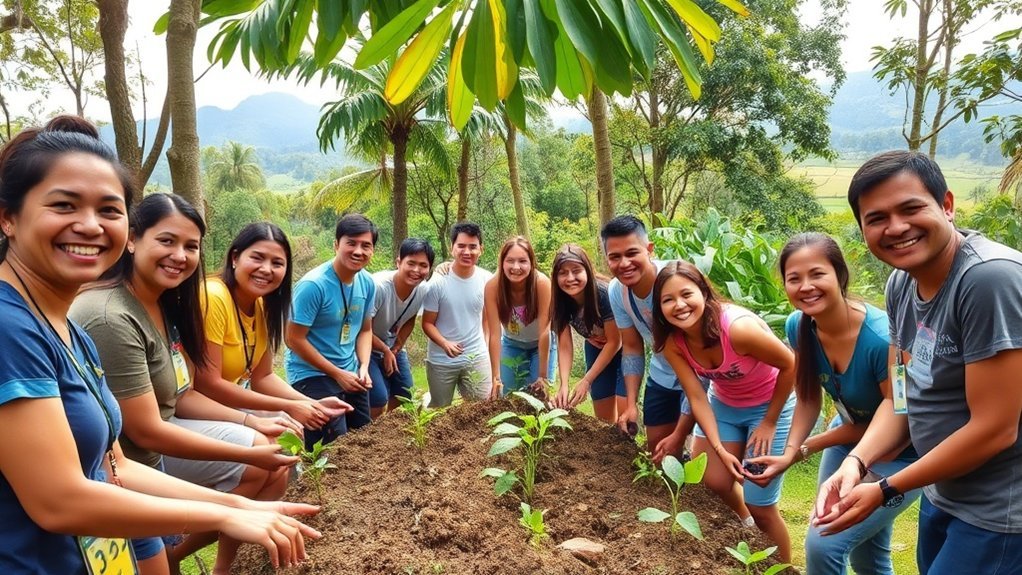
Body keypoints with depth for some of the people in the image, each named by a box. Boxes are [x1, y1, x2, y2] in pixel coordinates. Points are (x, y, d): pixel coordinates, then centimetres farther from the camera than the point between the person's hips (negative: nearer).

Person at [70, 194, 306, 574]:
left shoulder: (165, 302, 3)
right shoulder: (111, 319, -27)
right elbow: (145, 431, -25)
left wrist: (250, 423, -4)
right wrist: (250, 454, -20)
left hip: (155, 434, 9)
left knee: (275, 469, 2)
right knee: (260, 465, -8)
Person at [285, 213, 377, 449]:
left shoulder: (367, 283, -2)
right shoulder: (313, 285, -21)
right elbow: (294, 339, -18)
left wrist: (363, 367, -7)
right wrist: (338, 374, -16)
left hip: (350, 374, 7)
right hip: (312, 375, -7)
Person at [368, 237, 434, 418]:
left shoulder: (424, 289, -17)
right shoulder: (378, 286, -35)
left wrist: (396, 349, -4)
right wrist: (386, 351, -14)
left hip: (392, 346, 6)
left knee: (403, 396, 12)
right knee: (379, 400, -15)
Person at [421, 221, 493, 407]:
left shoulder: (487, 280, -7)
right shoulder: (437, 282, -14)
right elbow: (427, 323, -10)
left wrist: (487, 347, 7)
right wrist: (444, 343, -26)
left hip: (478, 358, 2)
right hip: (441, 361, -1)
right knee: (439, 411, 17)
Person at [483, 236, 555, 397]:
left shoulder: (542, 283, -31)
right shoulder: (492, 286, -27)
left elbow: (544, 332, -28)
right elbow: (494, 334, -25)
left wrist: (543, 376, -27)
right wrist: (496, 377, -27)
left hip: (541, 344, -1)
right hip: (512, 344, 2)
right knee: (508, 395, 0)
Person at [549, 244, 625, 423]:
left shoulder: (604, 293, -33)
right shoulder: (561, 300, -19)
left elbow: (614, 342, -24)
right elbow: (564, 346, -16)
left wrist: (586, 381, -25)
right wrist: (563, 385, -31)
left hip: (623, 348, -4)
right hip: (596, 349, 5)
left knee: (624, 408, -16)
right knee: (603, 416, 8)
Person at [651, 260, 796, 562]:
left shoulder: (739, 327, -35)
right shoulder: (673, 342, -18)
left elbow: (790, 365, -22)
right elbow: (697, 397, -15)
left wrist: (769, 422, -14)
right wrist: (720, 450, -24)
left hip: (770, 406, -5)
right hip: (723, 405, 5)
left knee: (760, 506, -1)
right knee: (712, 482, 3)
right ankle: (744, 522, 37)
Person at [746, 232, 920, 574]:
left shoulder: (882, 338, -35)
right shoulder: (798, 326, -17)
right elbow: (808, 400, -6)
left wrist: (803, 450, -18)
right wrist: (789, 452, -23)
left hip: (900, 456, -6)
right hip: (848, 439, 6)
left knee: (824, 544, -13)